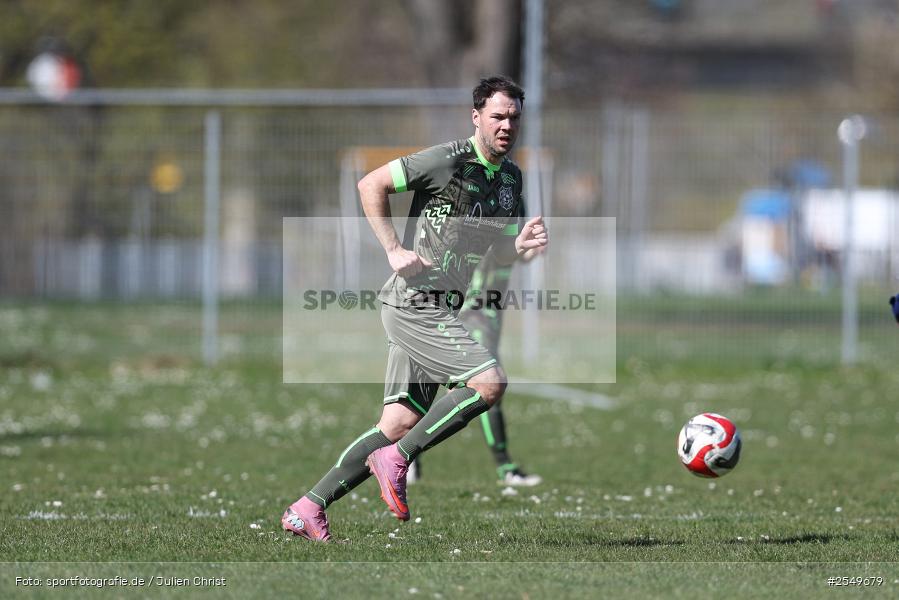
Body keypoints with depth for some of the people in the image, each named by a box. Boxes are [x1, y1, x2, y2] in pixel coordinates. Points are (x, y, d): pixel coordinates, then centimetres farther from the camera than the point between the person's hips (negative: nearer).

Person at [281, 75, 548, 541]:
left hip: (438, 310, 9)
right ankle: (395, 460, -9)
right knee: (489, 382, -19)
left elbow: (500, 252, 20)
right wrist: (394, 250, -15)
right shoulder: (447, 161, -12)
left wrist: (525, 245, -3)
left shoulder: (510, 177, 14)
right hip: (413, 303, -9)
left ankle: (308, 508, 7)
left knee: (401, 422, 4)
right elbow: (370, 184, -9)